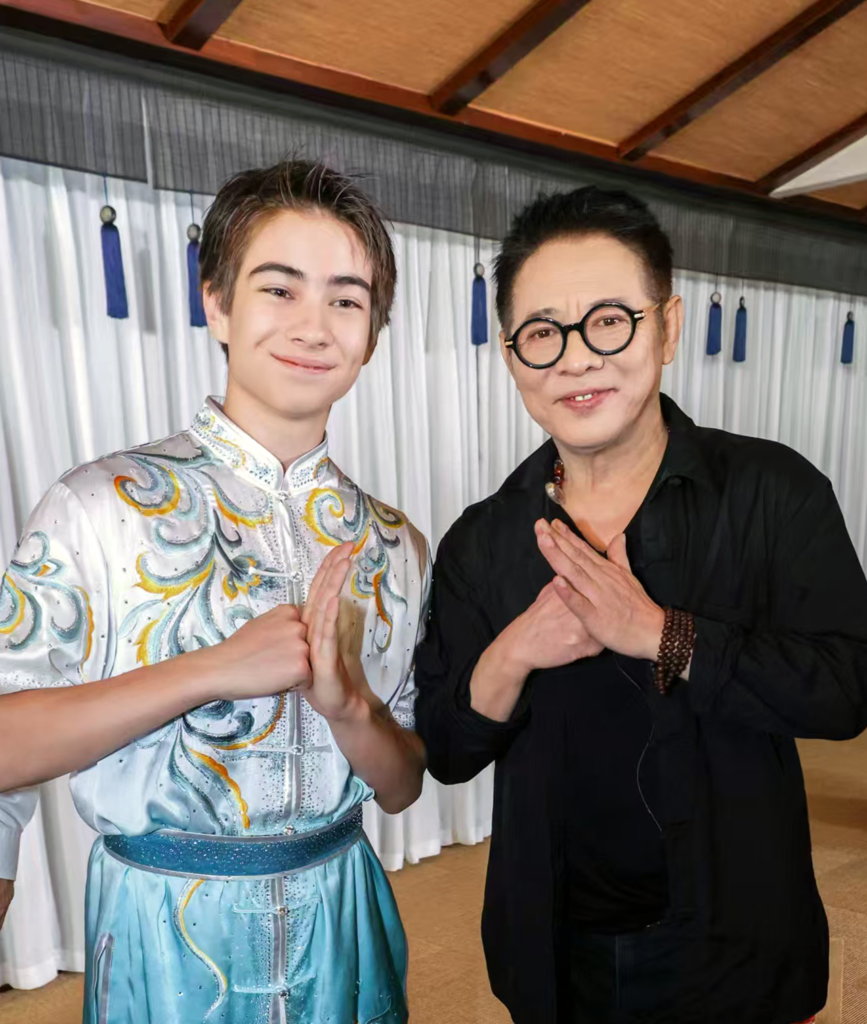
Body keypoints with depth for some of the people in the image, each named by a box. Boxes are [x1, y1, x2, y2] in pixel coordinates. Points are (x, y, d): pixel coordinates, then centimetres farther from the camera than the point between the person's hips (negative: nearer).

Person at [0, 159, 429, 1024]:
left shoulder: (392, 545, -3)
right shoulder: (103, 505, -15)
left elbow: (402, 788, 0)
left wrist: (349, 705, -20)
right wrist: (211, 670, -26)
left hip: (340, 919, 4)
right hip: (166, 932, -3)